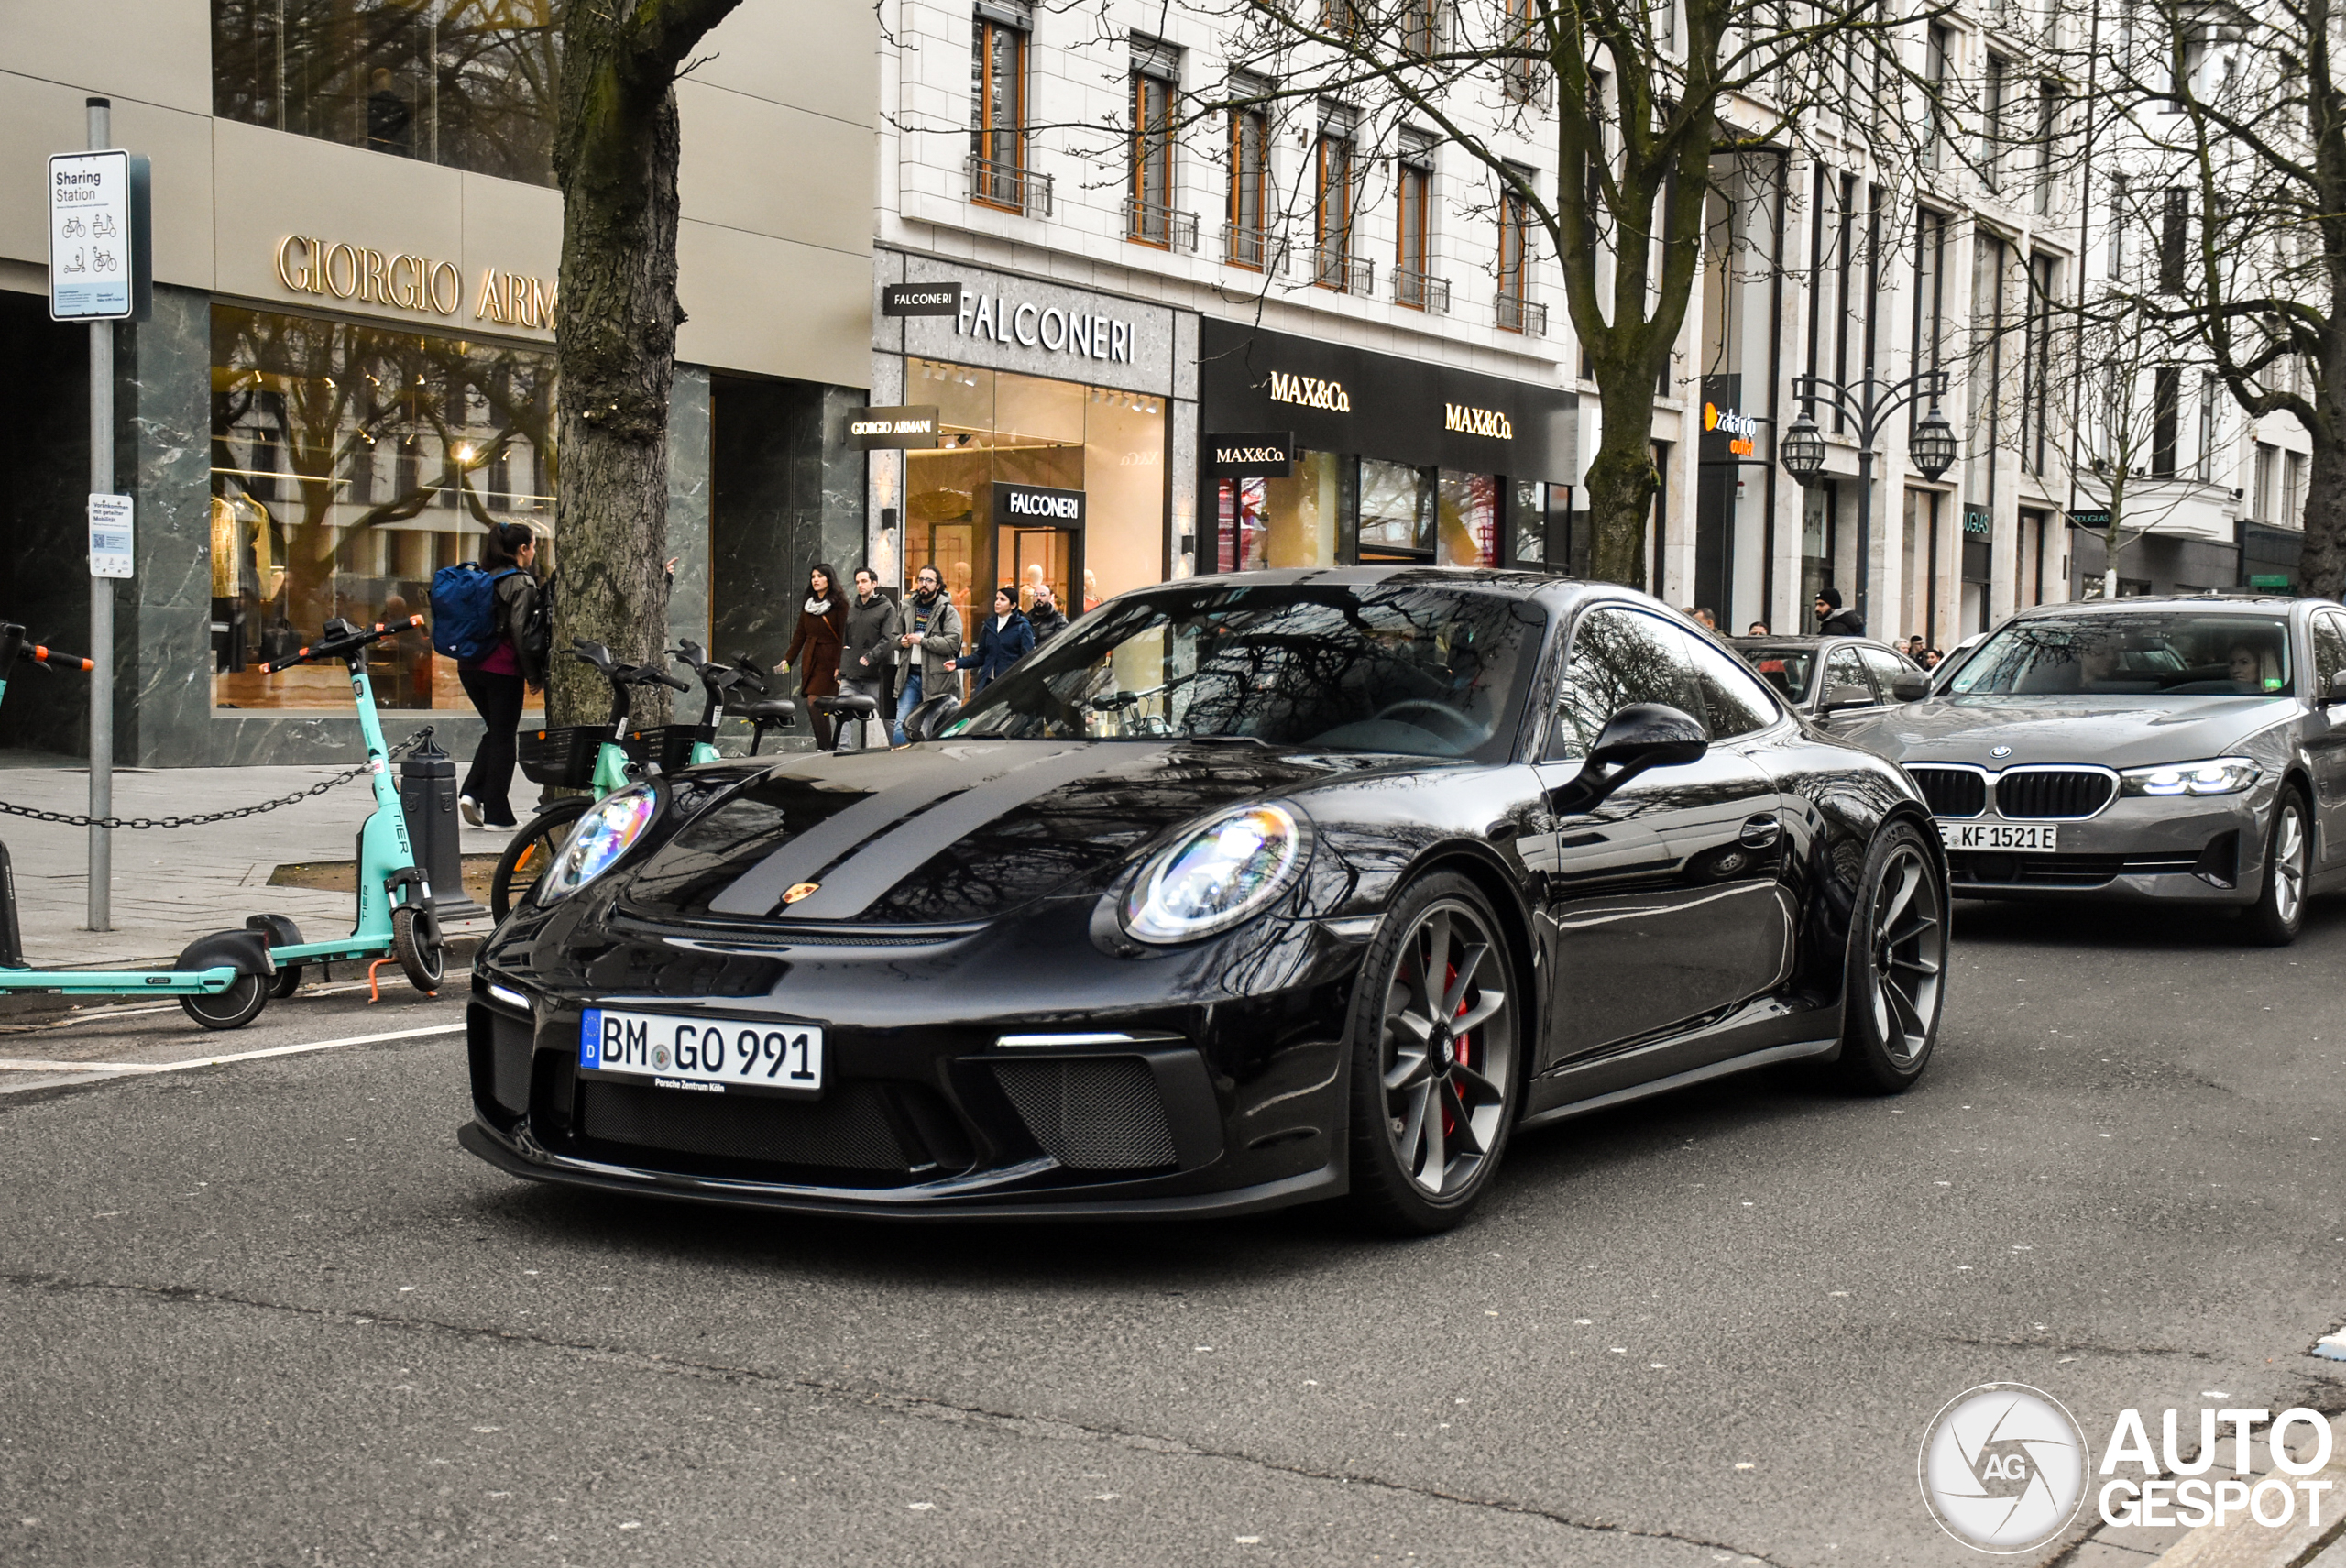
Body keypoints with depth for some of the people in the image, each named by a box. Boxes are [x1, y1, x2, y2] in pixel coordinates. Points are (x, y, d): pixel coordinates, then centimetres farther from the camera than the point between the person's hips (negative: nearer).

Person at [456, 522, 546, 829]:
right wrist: (535, 676, -10)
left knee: (495, 731, 21)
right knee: (503, 737, 3)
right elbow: (520, 631, -16)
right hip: (503, 670, -7)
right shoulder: (522, 583, -11)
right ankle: (496, 813, 7)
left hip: (470, 666, 7)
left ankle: (471, 792, 7)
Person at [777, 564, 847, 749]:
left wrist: (839, 666, -15)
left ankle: (824, 748, -12)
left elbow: (843, 636, -8)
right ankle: (825, 747, 5)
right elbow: (800, 635, 19)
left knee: (814, 704, -15)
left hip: (829, 661, -6)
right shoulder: (808, 605, 15)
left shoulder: (839, 604, -3)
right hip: (810, 660, 6)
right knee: (819, 708, 1)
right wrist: (788, 659, 12)